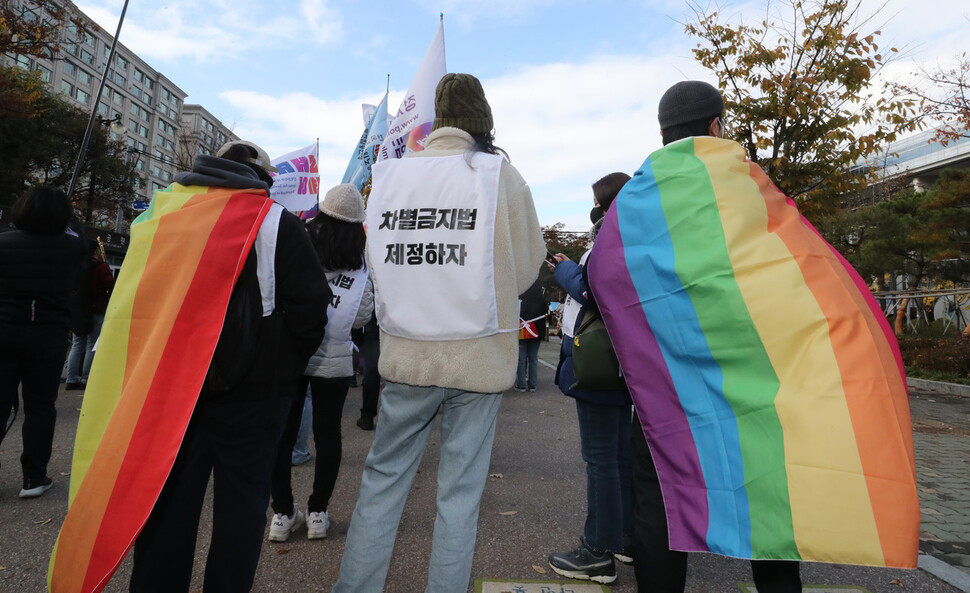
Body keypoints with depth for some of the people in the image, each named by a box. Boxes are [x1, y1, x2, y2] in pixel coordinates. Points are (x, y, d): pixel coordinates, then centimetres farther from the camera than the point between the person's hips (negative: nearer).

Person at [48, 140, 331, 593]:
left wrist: (164, 365, 18)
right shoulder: (275, 221, -6)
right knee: (241, 494, 8)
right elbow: (310, 303, -11)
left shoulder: (162, 214, 8)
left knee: (168, 494, 16)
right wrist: (291, 364, 1)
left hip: (164, 381, 4)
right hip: (248, 386, -4)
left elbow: (133, 303, 12)